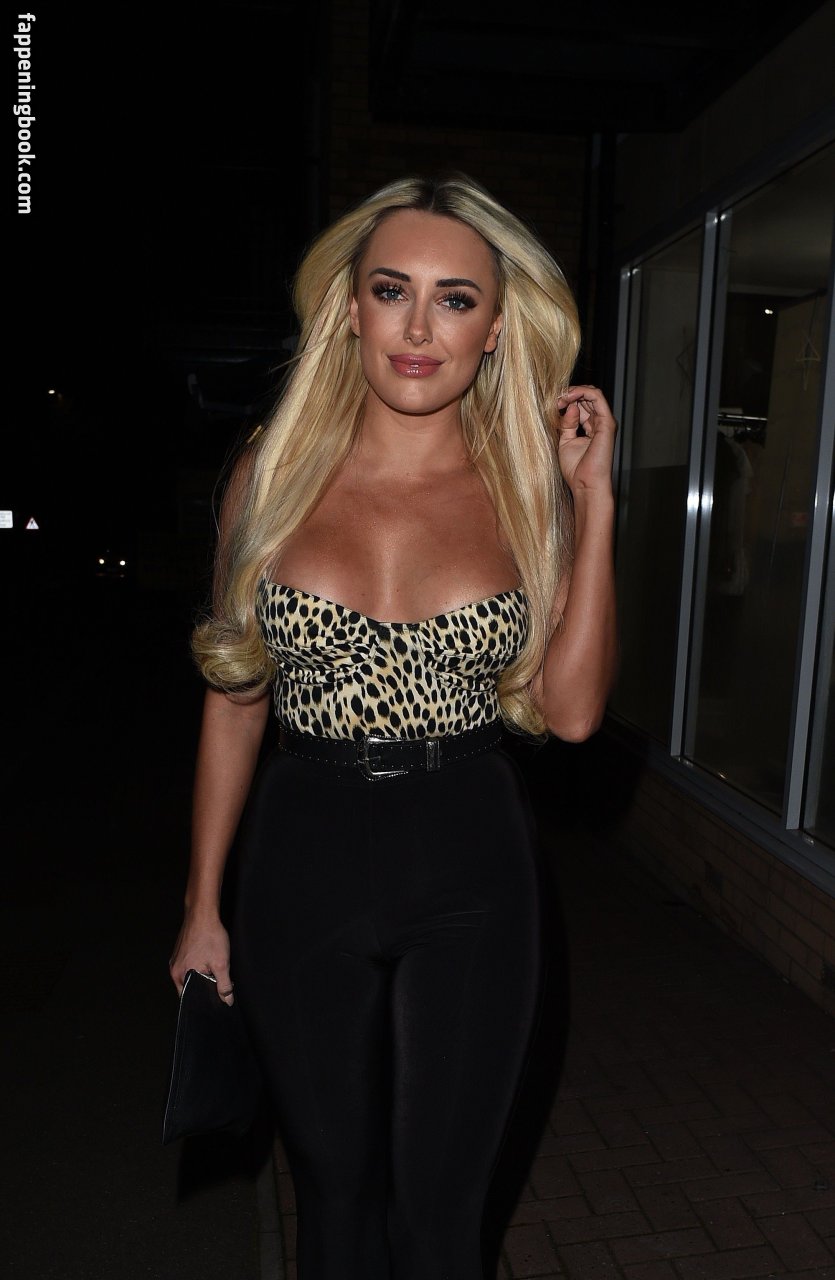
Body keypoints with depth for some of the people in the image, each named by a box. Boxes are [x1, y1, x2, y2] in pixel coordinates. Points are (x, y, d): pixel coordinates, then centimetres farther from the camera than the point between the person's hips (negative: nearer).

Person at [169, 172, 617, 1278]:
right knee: (333, 1189, 21)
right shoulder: (275, 469, -2)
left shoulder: (526, 486, -2)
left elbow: (572, 710, -8)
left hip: (473, 869, 0)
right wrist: (203, 906, 6)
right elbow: (234, 698, 3)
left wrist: (592, 501, -12)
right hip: (305, 862, 1)